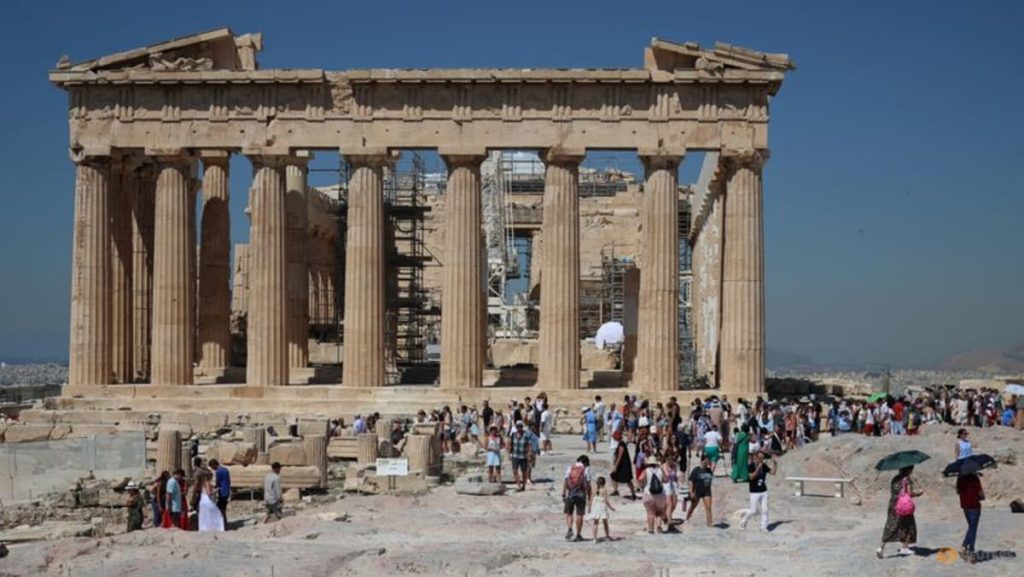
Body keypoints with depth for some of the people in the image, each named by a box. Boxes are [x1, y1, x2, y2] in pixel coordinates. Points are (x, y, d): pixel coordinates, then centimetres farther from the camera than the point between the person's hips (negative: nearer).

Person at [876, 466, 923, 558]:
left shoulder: (894, 479, 10)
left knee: (890, 527, 4)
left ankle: (881, 547, -8)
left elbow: (891, 493, 10)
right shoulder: (907, 479, -8)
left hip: (893, 506, 5)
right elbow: (910, 493, -14)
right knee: (909, 526, 15)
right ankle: (904, 547, 14)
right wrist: (918, 494, 4)